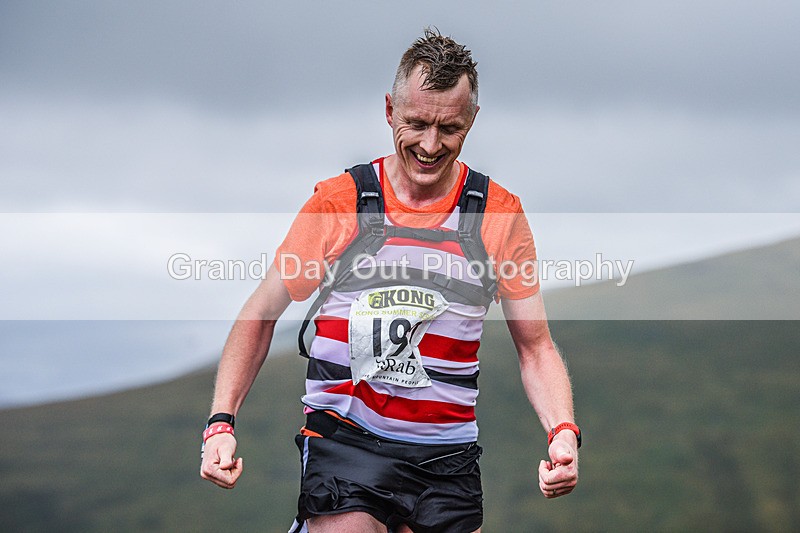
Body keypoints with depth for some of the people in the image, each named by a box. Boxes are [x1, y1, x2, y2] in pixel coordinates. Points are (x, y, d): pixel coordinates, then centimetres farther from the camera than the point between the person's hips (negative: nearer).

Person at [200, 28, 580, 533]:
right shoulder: (337, 202, -1)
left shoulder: (500, 215, 2)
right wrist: (221, 423, -6)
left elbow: (536, 347, 7)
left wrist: (563, 432, -10)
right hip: (344, 442, -2)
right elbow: (261, 316, 5)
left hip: (446, 456, 2)